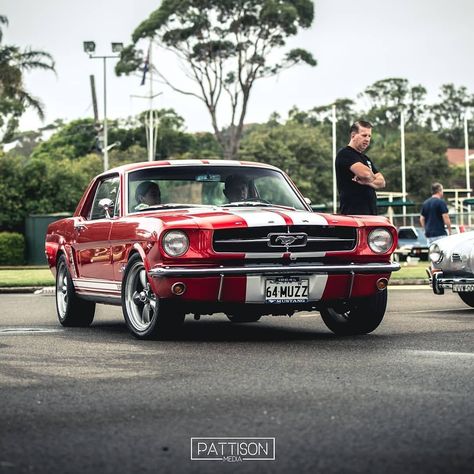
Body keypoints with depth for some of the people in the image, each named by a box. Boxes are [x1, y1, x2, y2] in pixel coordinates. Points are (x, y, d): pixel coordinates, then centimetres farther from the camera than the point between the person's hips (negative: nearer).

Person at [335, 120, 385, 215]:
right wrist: (372, 178, 4)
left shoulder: (366, 159, 25)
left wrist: (367, 182, -7)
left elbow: (382, 182, 15)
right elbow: (365, 173, -20)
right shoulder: (345, 154, -5)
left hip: (370, 211, 9)